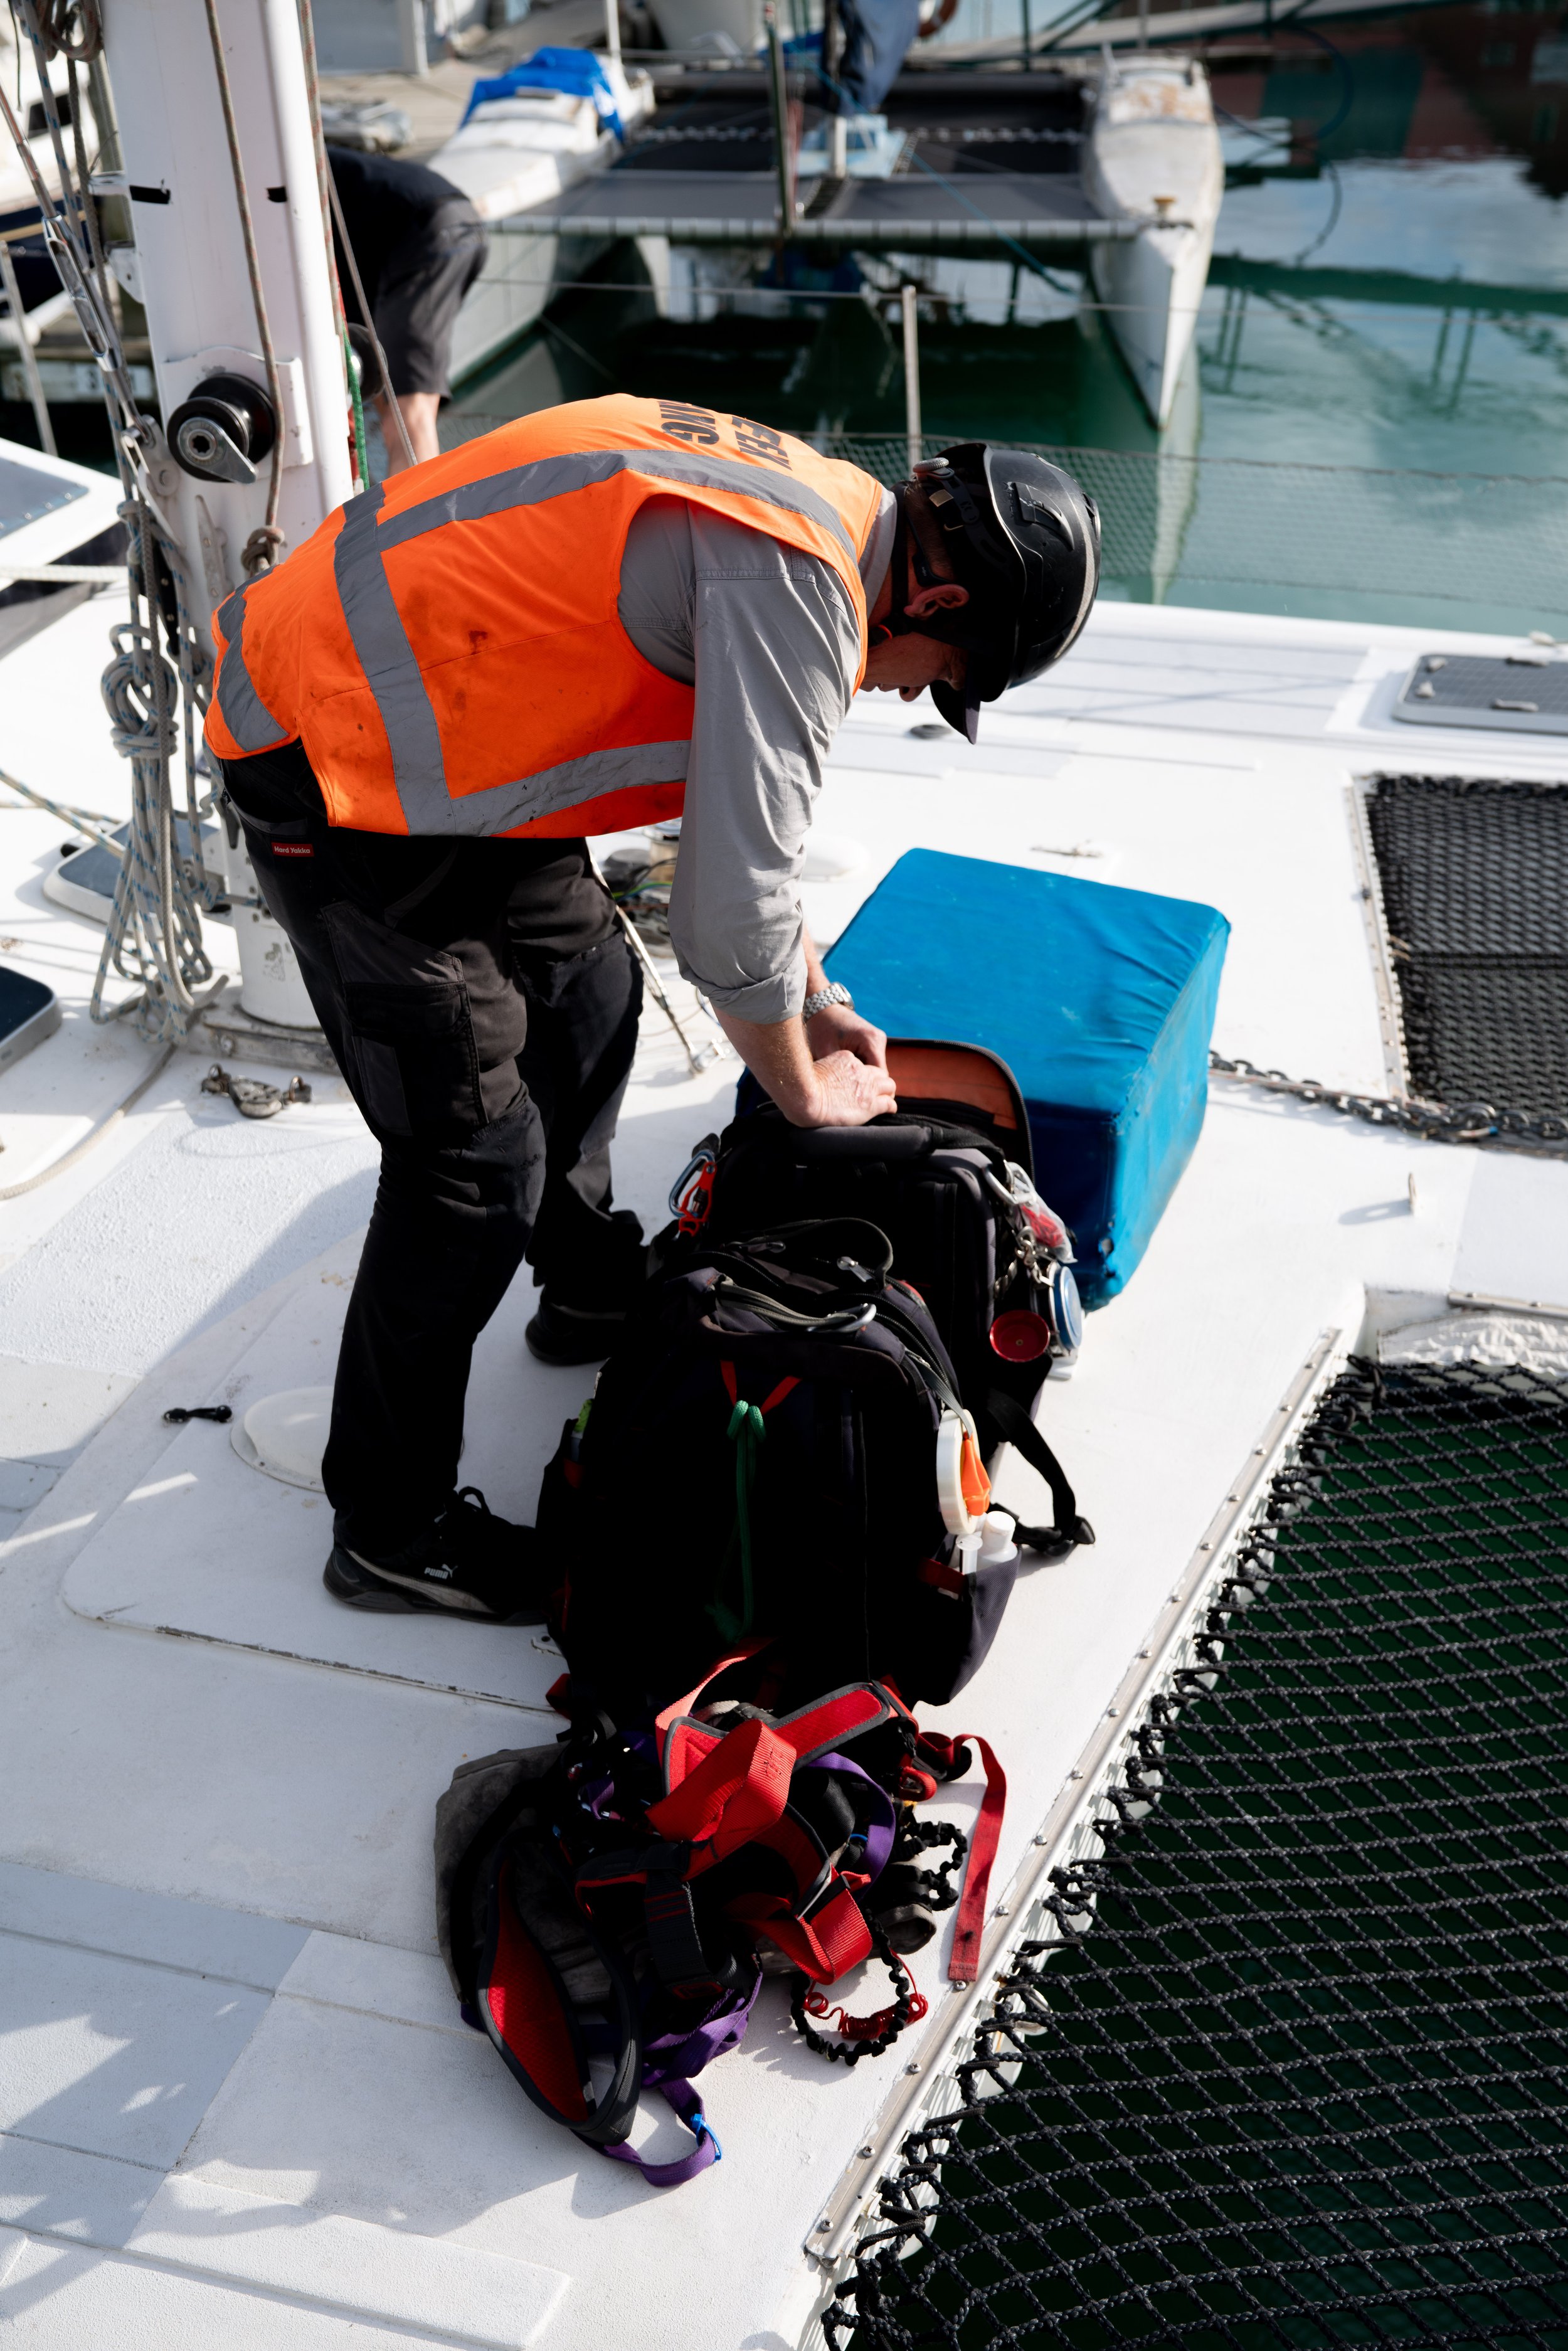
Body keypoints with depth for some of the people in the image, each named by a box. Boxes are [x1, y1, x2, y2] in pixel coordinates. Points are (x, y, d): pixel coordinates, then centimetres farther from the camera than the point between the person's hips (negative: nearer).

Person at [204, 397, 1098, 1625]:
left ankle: (594, 1290, 45)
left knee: (587, 990, 22)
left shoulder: (815, 510, 8)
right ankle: (392, 1531, 11)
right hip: (329, 764, -10)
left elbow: (752, 791, 20)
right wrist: (805, 1089, -6)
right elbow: (730, 907, -25)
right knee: (477, 1156, -6)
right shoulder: (796, 584, -24)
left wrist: (812, 1003, 22)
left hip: (426, 716, 10)